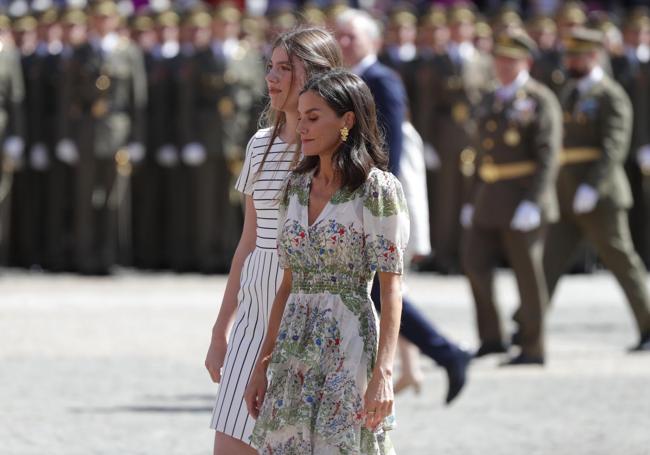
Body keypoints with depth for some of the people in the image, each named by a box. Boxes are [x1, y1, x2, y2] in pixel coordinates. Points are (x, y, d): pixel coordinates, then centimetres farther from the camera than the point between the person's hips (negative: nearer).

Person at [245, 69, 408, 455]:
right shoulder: (297, 187, 12)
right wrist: (263, 365, 13)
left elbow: (391, 287, -10)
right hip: (295, 349, 6)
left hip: (349, 345, -6)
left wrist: (383, 372, -19)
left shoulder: (378, 189, -7)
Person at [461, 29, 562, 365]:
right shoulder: (492, 101, 16)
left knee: (527, 272, -2)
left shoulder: (540, 101, -8)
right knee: (475, 262, 2)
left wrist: (532, 202, -22)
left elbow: (547, 156, -15)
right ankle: (491, 338, 12)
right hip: (490, 199, 8)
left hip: (524, 198, -8)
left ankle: (532, 348, 5)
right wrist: (473, 199, 18)